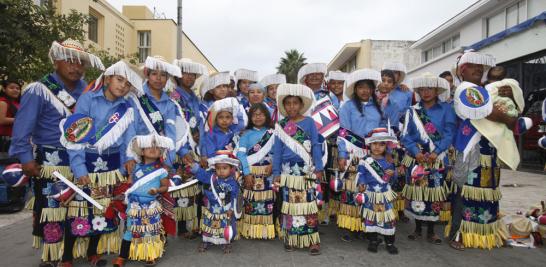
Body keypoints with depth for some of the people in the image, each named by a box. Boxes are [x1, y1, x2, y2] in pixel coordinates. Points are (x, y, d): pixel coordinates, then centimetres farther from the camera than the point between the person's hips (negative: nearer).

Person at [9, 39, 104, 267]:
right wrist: (26, 158, -16)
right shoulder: (39, 90, -9)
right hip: (50, 163, -5)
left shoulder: (85, 89, 7)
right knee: (52, 210, 2)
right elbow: (23, 126, -12)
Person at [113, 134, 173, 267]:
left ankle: (151, 255, 21)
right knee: (130, 229, 10)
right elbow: (132, 182, 18)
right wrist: (129, 191, 1)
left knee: (151, 230, 5)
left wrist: (157, 190, -23)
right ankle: (122, 256, 20)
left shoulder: (161, 170, -6)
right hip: (135, 204, 3)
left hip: (150, 206, -3)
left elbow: (165, 186, -5)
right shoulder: (137, 167, 6)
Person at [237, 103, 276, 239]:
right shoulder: (247, 134, 3)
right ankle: (251, 230, 12)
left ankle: (266, 230, 16)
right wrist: (247, 173, -15)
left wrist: (273, 164, -18)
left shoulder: (272, 133, 7)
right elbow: (240, 154, -7)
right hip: (251, 172, -1)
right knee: (251, 201, 0)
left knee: (267, 201, 4)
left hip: (267, 173, 1)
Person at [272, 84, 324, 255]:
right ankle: (291, 238, 20)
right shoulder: (281, 125, 4)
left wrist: (318, 168, -4)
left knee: (308, 204, -1)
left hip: (307, 169, -2)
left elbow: (315, 146, 1)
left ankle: (313, 240, 7)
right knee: (289, 204, 8)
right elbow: (277, 150, 6)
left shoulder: (309, 122, 0)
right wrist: (276, 172, 3)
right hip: (288, 169, 2)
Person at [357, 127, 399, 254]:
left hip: (385, 195, 1)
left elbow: (394, 175, 9)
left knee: (388, 218, 4)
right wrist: (361, 184, -19)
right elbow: (361, 174, -4)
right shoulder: (365, 160, -5)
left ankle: (390, 243, 18)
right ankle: (373, 241, 22)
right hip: (370, 194, -1)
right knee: (371, 217, 7)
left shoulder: (388, 161, 2)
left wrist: (392, 174, -13)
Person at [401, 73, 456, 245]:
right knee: (416, 193, 5)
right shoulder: (412, 111, 6)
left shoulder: (446, 109, 2)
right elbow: (406, 135, 0)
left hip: (437, 158, -1)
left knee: (434, 194, 4)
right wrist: (416, 152, -14)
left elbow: (449, 133, -5)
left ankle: (431, 231, 18)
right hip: (416, 158, 1)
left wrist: (436, 152, -16)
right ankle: (418, 228, 21)